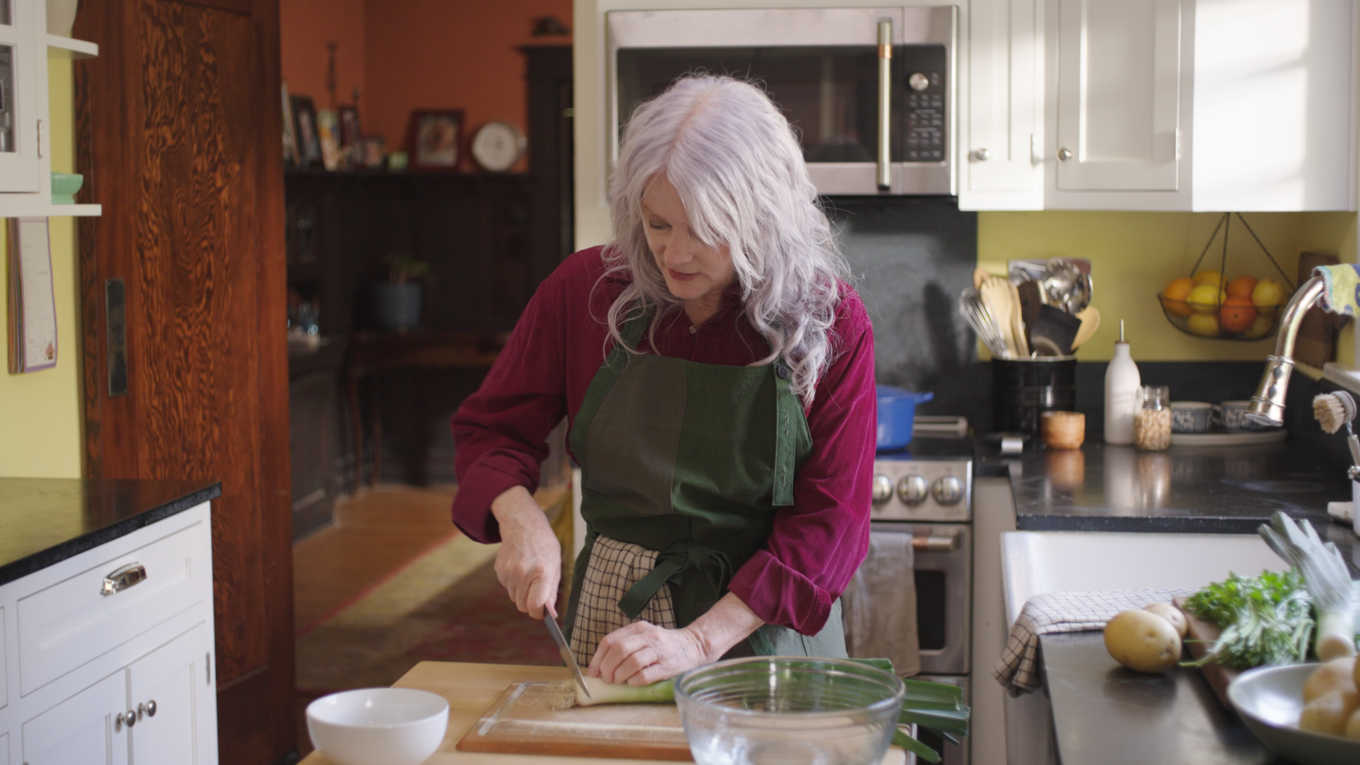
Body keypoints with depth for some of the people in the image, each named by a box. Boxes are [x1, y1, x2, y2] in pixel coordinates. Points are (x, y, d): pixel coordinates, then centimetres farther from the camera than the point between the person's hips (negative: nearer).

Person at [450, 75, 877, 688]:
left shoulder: (831, 321, -8)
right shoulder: (586, 288, -2)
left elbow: (829, 521, -11)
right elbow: (489, 428, 9)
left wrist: (700, 640, -20)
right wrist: (519, 516, -13)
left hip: (769, 629, -1)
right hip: (614, 609, 2)